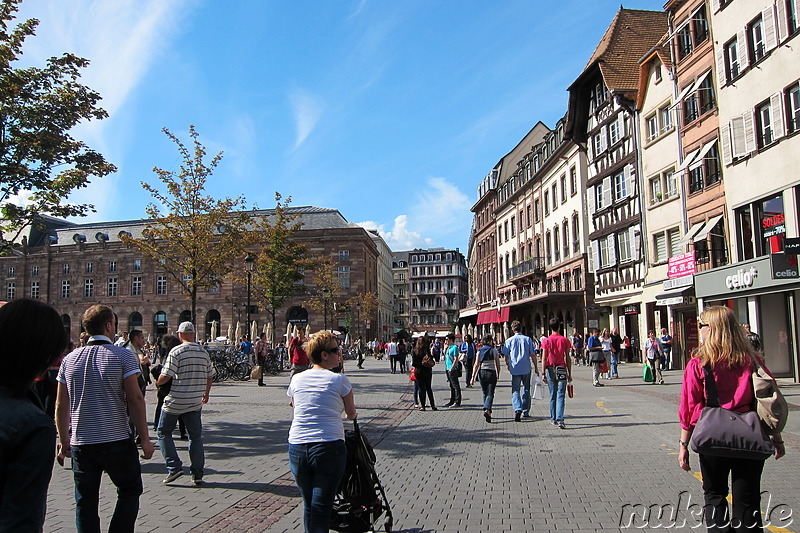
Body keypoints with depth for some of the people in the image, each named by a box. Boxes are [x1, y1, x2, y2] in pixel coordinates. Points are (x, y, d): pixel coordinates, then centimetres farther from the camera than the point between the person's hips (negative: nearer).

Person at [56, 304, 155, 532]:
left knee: (85, 502, 12)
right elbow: (135, 399, -13)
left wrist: (64, 441, 18)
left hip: (81, 443, 4)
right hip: (117, 441, -4)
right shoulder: (123, 356, -8)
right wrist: (144, 439, -7)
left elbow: (61, 405, 8)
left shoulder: (70, 359, 5)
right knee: (129, 491, 13)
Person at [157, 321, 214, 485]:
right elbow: (209, 376, 13)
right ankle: (197, 474, 11)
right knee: (196, 436, 12)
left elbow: (166, 376, -15)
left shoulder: (176, 351, -12)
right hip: (195, 402, 5)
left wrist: (157, 382, 8)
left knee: (164, 432, 13)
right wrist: (206, 395, 28)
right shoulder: (204, 352, 4)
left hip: (175, 401, -5)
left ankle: (174, 467, 5)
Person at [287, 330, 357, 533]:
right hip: (329, 447, -4)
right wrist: (353, 415, 32)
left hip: (297, 448, 4)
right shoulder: (339, 379, -2)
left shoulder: (297, 379, 8)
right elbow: (351, 413, 9)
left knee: (308, 505, 19)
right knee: (321, 508, 1)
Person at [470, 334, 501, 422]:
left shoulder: (479, 351, 1)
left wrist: (473, 377, -4)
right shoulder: (494, 351, -3)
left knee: (485, 393, 16)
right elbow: (498, 365, 1)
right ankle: (487, 410, -25)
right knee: (490, 394, -3)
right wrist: (498, 374, 16)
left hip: (482, 373, 3)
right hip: (491, 373, -3)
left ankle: (488, 412, 22)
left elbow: (476, 365, -4)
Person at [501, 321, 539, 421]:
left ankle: (518, 409, -22)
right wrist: (536, 367, 9)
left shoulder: (509, 340, -1)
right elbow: (533, 354, 0)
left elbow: (506, 355, 3)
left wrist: (508, 365, 21)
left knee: (515, 390, 0)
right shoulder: (528, 339, 0)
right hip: (526, 368, 1)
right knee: (526, 390, 16)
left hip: (515, 369, -1)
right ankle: (525, 412, 22)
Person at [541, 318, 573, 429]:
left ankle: (553, 419, 19)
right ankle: (560, 419, -16)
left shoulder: (546, 341, -1)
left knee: (553, 395, 12)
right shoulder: (565, 340, -1)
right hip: (562, 370, -1)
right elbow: (568, 358, 0)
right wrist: (569, 374, 6)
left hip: (550, 370, 1)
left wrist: (543, 373, -2)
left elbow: (544, 358, -5)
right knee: (560, 395, -3)